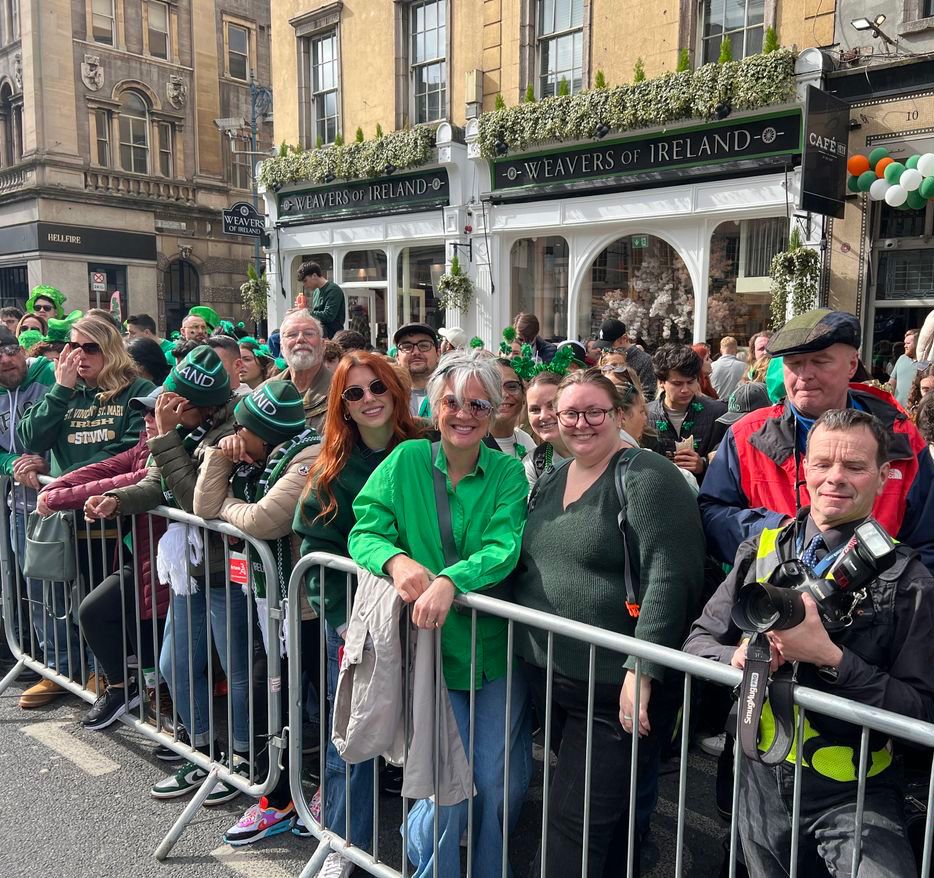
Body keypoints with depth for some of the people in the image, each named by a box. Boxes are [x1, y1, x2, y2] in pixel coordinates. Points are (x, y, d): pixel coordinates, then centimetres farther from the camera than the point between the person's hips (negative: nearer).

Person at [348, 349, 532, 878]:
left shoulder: (509, 473, -2)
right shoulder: (406, 461, -1)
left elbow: (504, 548, -16)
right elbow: (364, 531, -5)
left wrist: (450, 580, -34)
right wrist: (396, 560, -27)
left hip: (497, 651, 1)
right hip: (431, 650, -1)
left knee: (503, 785, 9)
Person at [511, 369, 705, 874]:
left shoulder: (646, 478, -13)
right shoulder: (550, 481, 10)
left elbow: (671, 577, -21)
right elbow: (528, 564, 19)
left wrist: (641, 670, -24)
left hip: (616, 688, -7)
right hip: (547, 677, 7)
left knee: (574, 824, 2)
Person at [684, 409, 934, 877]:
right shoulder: (760, 551, -1)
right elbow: (697, 642, 3)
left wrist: (829, 657, -26)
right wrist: (738, 657, -18)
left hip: (852, 795, -3)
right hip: (762, 783, 3)